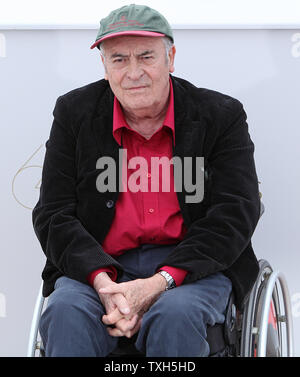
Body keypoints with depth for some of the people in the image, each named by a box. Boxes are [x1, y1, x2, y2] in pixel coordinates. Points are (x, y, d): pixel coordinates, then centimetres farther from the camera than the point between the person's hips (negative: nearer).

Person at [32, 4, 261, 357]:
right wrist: (103, 283, -17)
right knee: (66, 312, -31)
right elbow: (53, 215, 3)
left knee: (174, 315, -34)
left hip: (191, 266, -1)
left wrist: (161, 282, -20)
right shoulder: (74, 112, 6)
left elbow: (235, 215, -6)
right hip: (98, 267, 1)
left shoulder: (221, 115, 1)